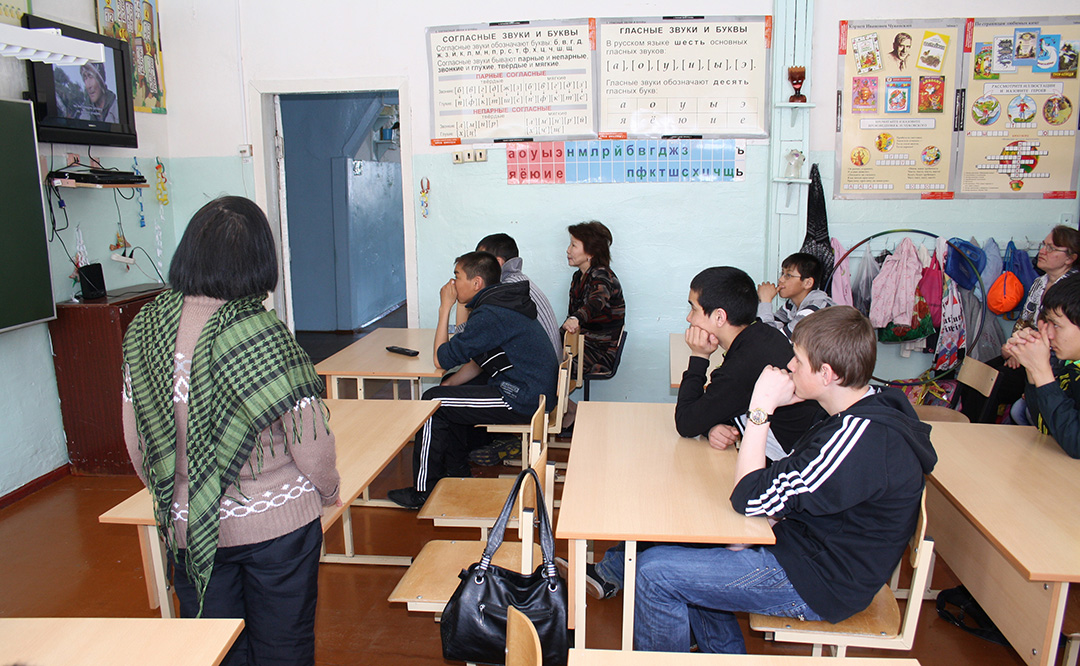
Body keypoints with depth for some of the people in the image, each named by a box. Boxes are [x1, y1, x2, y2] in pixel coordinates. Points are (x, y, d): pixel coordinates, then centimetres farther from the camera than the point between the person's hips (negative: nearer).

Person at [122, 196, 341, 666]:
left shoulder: (144, 329, -7)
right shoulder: (263, 335, -22)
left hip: (189, 529, 4)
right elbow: (311, 446, -17)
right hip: (277, 522, -4)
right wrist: (329, 492, 4)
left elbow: (135, 445, 3)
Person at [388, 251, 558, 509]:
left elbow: (441, 359, -13)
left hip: (522, 401, -10)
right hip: (535, 391, 10)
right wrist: (447, 386, 7)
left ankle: (424, 490, 9)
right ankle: (457, 475, 30)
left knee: (433, 402, -3)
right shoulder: (501, 304, 12)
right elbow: (479, 362, 17)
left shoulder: (489, 315, -20)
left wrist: (445, 308, -6)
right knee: (448, 395, 22)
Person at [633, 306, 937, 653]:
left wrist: (761, 409, -23)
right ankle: (725, 653, 30)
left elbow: (750, 499, -26)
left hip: (816, 585, -10)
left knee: (655, 571, -13)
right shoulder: (869, 409, 0)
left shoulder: (862, 437, -31)